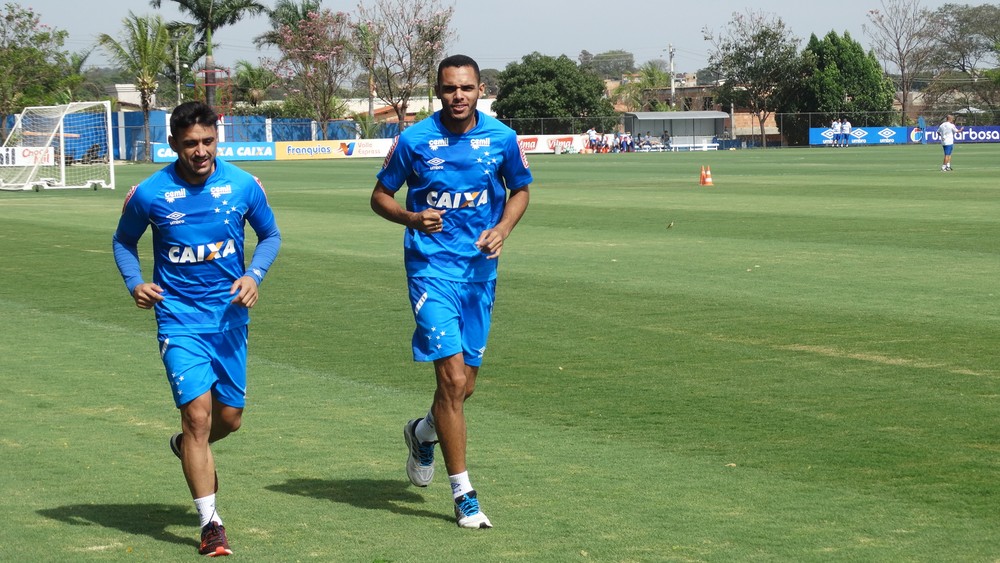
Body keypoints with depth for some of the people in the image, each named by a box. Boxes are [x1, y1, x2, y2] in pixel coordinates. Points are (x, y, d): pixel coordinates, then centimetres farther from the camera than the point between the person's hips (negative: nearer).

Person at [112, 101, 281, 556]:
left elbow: (270, 235, 9)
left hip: (230, 315, 3)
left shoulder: (243, 186, -5)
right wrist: (134, 283, -8)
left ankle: (188, 449, 47)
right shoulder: (148, 194, -9)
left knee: (230, 417, 10)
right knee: (198, 412, -14)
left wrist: (254, 275, -9)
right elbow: (123, 240, 9)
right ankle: (210, 523, -5)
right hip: (179, 318, -3)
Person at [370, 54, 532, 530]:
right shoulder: (414, 140, -6)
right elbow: (380, 196, 4)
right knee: (453, 377, -14)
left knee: (465, 383, 10)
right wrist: (411, 217, -16)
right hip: (431, 267, -4)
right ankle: (463, 494, -4)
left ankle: (423, 433, 45)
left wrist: (502, 229, -4)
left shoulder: (501, 138, 0)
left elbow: (520, 190, 15)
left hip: (480, 268, 4)